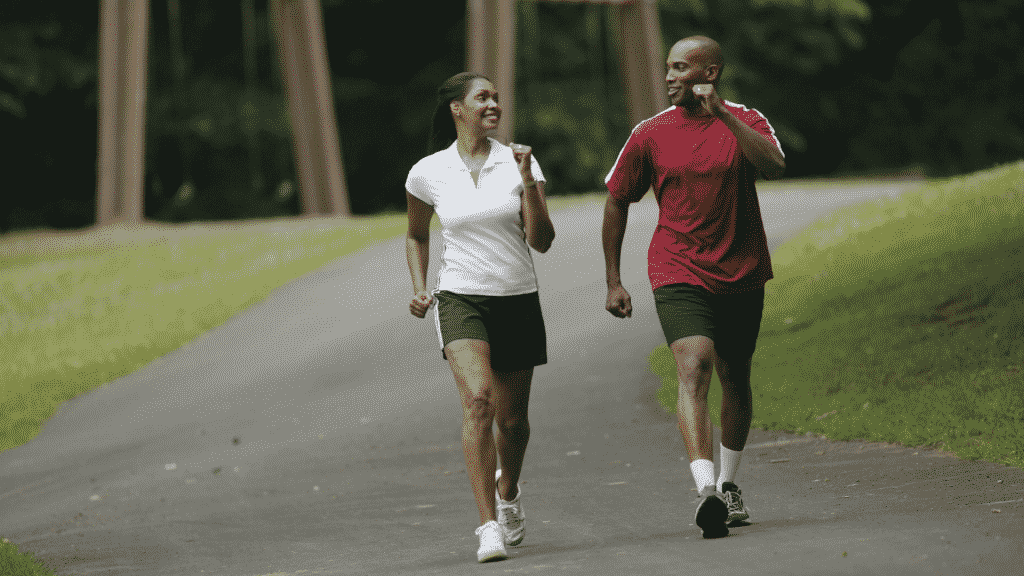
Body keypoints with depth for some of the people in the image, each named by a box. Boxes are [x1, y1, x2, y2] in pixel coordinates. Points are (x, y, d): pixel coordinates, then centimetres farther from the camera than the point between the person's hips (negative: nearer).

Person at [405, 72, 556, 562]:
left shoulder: (518, 164, -1)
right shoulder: (428, 173, 0)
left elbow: (541, 241, -8)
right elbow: (416, 235, 18)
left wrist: (528, 184, -19)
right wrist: (419, 289, 5)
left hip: (518, 301, 2)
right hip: (460, 299, -2)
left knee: (512, 419, 9)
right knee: (478, 400, -23)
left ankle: (507, 491, 43)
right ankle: (489, 527, -25)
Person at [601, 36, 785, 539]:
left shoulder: (745, 121, -2)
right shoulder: (650, 134, 0)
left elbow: (773, 167, -23)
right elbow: (616, 202, 9)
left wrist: (722, 114, -28)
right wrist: (613, 281, 9)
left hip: (742, 275, 2)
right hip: (678, 275, -2)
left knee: (735, 379, 15)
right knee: (693, 369, -21)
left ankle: (728, 485, 35)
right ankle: (705, 492, -34)